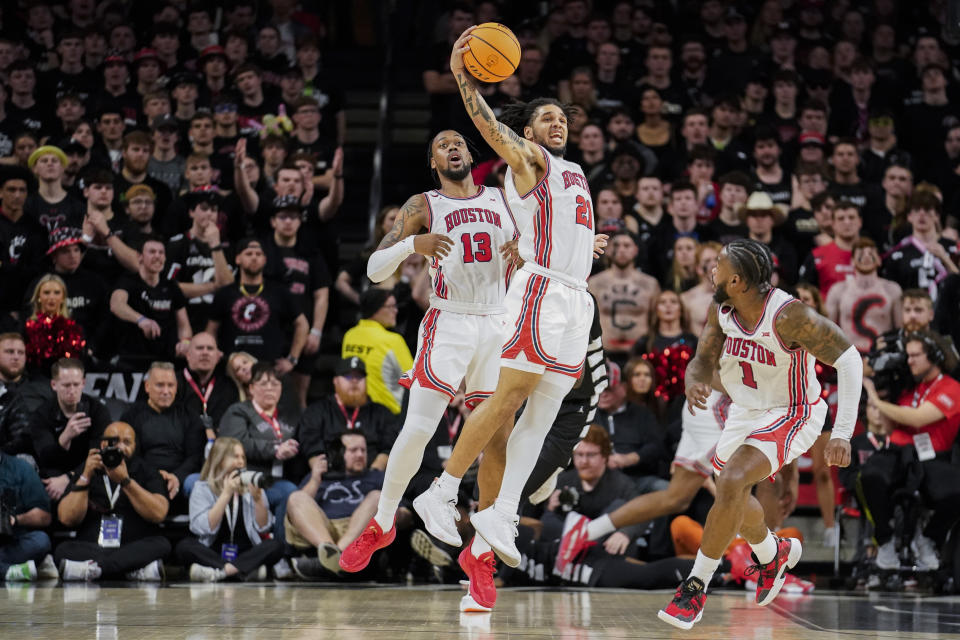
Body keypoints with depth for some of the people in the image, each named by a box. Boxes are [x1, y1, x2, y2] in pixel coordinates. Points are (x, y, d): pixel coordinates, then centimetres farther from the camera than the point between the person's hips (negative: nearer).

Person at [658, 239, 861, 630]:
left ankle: (696, 587, -17)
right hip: (745, 412, 8)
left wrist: (842, 434, -31)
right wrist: (693, 384, -34)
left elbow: (848, 360, -26)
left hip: (791, 416, -8)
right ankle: (774, 554, 54)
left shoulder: (789, 315, -31)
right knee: (733, 496, 21)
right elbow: (703, 362, -6)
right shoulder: (721, 312, -12)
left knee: (731, 482, -27)